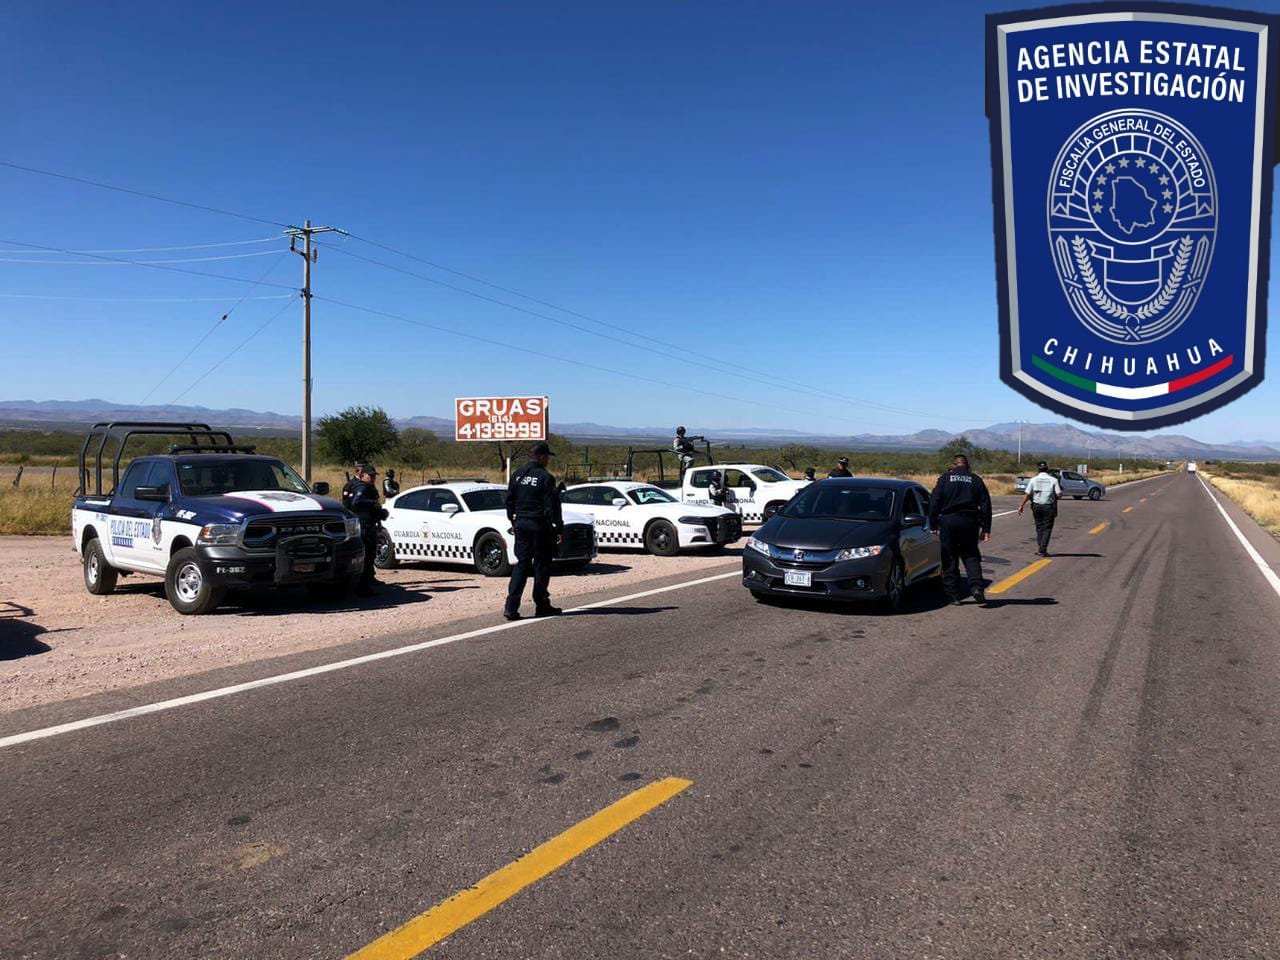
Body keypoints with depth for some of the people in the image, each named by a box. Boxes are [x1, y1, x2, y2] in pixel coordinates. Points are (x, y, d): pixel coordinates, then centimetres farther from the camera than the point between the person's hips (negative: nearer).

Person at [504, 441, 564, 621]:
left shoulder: (517, 475, 8)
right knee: (542, 565, 6)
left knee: (522, 563, 8)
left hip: (521, 524, 6)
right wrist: (558, 528, -7)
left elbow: (509, 500, 15)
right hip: (539, 525, -6)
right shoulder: (546, 477, -12)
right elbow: (552, 506, -12)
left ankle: (511, 607, -2)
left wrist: (513, 521, 23)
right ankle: (541, 606, 13)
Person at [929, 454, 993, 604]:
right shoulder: (976, 480, 9)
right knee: (971, 556, 10)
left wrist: (933, 525, 3)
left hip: (948, 521, -1)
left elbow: (934, 502, -2)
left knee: (949, 559, 5)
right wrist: (986, 529, 9)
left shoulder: (944, 478, 4)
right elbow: (985, 505, 7)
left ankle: (954, 595, 5)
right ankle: (976, 587, -10)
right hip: (970, 522, 2)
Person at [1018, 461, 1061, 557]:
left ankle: (1039, 548, 13)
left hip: (1036, 506, 2)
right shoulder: (1053, 480, -5)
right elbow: (1059, 495, -9)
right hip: (1049, 507, -2)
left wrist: (1021, 506, 5)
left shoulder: (1033, 480, -2)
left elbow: (1028, 495, -4)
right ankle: (1042, 550, -1)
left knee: (1039, 527, 16)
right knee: (1047, 528, 4)